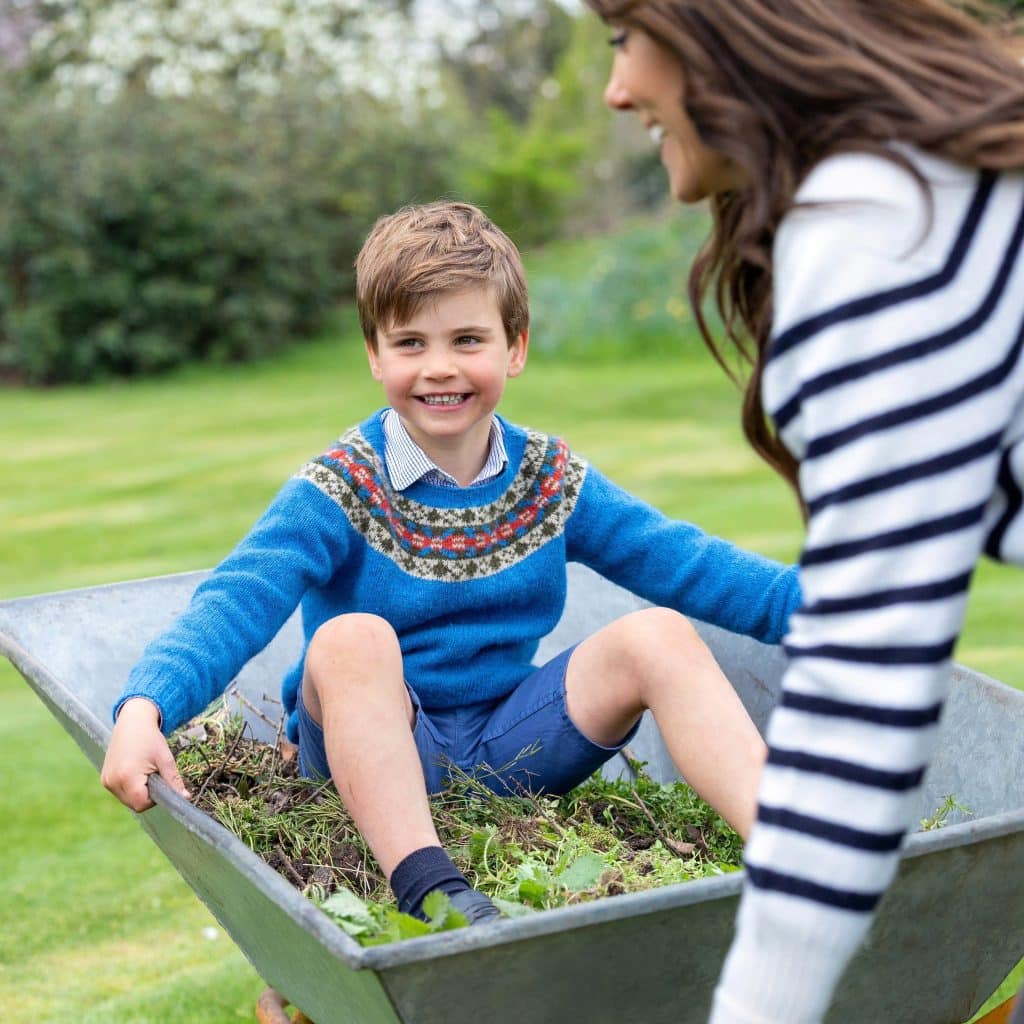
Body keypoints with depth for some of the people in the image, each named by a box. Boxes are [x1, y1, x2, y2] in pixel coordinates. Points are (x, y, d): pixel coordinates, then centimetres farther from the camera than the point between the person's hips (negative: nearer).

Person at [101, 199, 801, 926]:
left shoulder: (552, 480, 4)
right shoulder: (340, 490, -8)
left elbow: (691, 566, 1)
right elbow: (236, 603, -22)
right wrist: (144, 708, -41)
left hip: (511, 745, 3)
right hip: (376, 756, -3)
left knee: (658, 636, -17)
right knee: (352, 640, -33)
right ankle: (427, 885, -45)